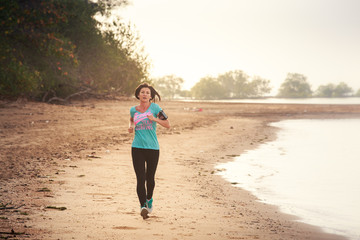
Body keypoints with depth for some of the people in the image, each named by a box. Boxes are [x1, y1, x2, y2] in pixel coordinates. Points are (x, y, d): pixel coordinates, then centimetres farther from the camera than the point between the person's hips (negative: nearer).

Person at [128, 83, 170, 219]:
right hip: (137, 148, 1)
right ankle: (143, 206, -13)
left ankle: (149, 199, 37)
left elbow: (167, 125, -2)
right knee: (140, 179, -11)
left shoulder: (155, 108, -1)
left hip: (153, 148, -1)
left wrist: (155, 119, -17)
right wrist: (130, 126, 8)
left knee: (150, 178, 11)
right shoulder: (133, 110, 6)